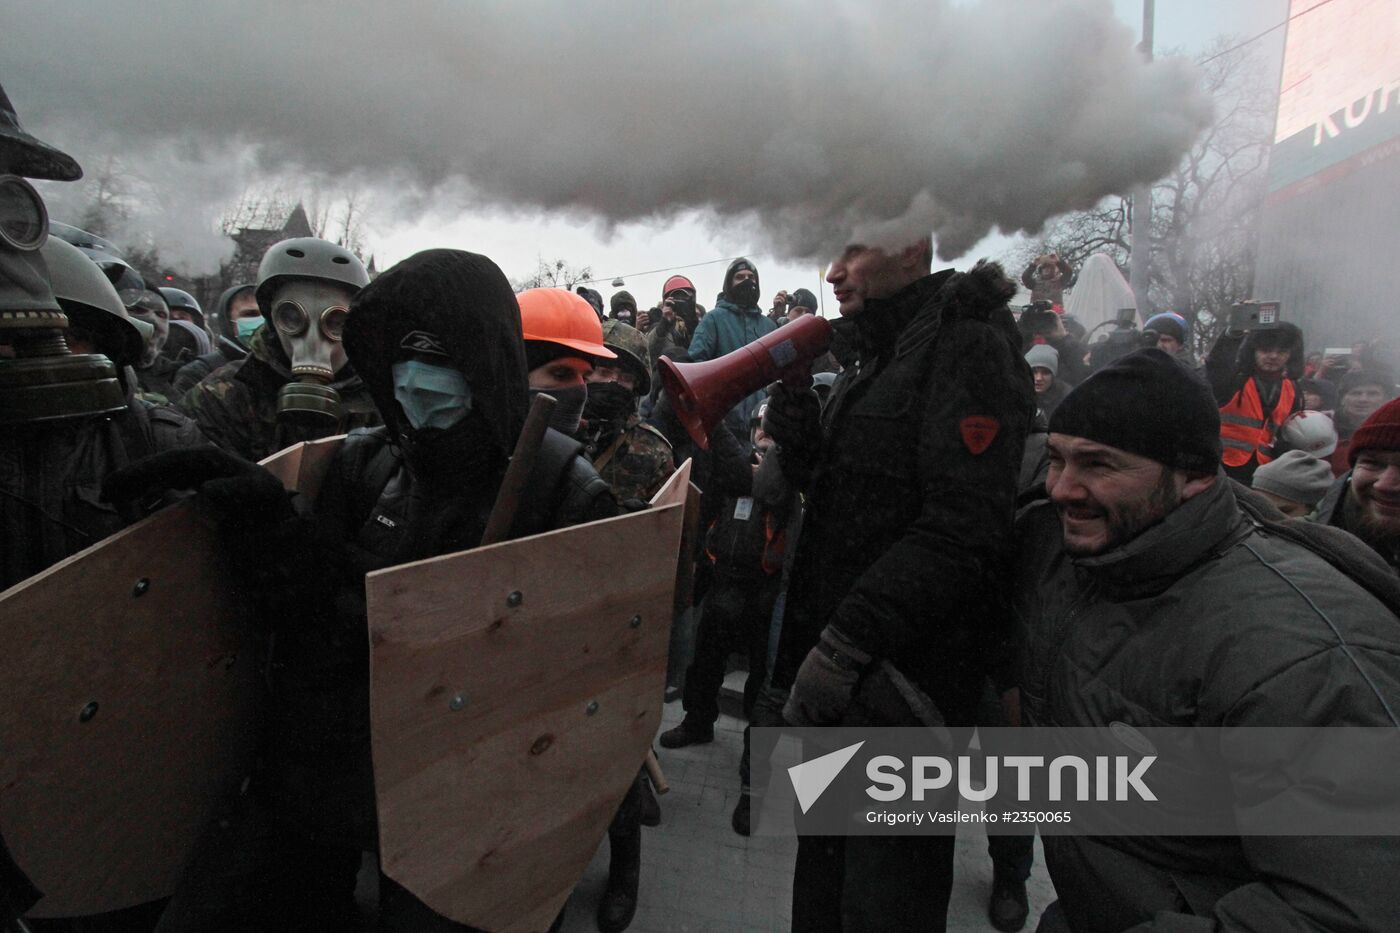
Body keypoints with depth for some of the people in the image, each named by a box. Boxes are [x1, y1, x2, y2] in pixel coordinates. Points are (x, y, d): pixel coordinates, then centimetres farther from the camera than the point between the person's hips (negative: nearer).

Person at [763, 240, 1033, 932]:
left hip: (903, 679, -8)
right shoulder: (871, 361, 17)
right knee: (823, 863, 22)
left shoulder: (968, 348, -12)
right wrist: (801, 443, -1)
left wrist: (845, 641, -23)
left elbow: (961, 529, -22)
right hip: (836, 671, 8)